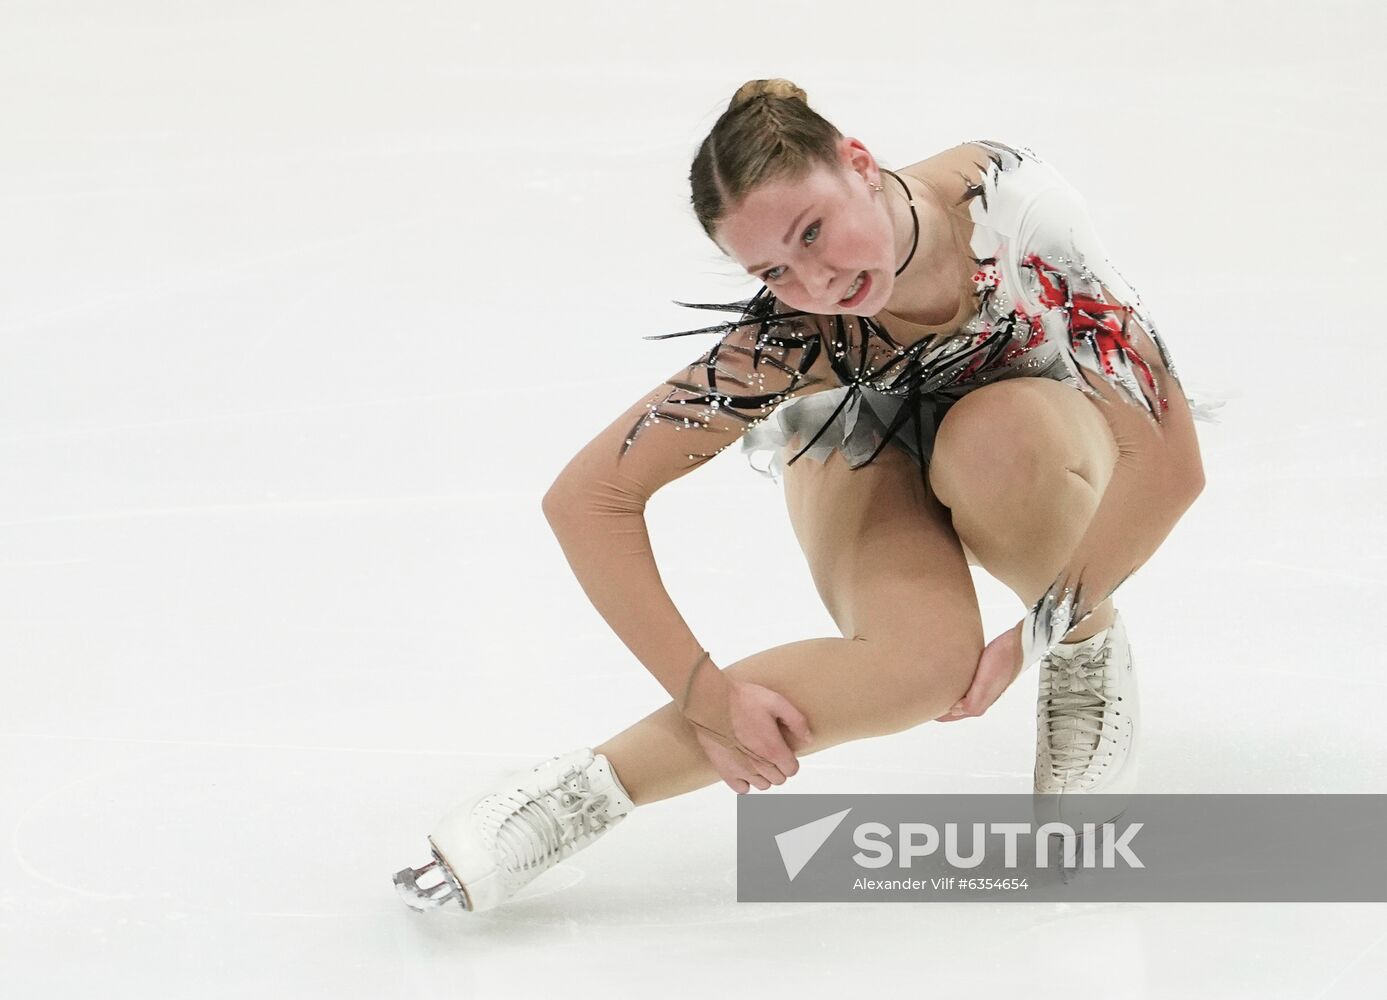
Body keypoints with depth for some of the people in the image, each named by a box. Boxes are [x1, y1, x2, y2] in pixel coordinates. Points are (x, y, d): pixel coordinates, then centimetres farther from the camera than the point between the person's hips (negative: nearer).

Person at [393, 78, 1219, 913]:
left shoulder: (1014, 201, -37)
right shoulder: (786, 341, -33)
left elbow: (1171, 459, -32)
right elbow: (585, 501, -30)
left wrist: (1038, 637, -30)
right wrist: (708, 696, -32)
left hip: (1044, 441, 1)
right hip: (868, 455, -1)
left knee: (996, 438, -38)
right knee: (926, 657, -35)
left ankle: (1088, 647, -8)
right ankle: (582, 789, -22)